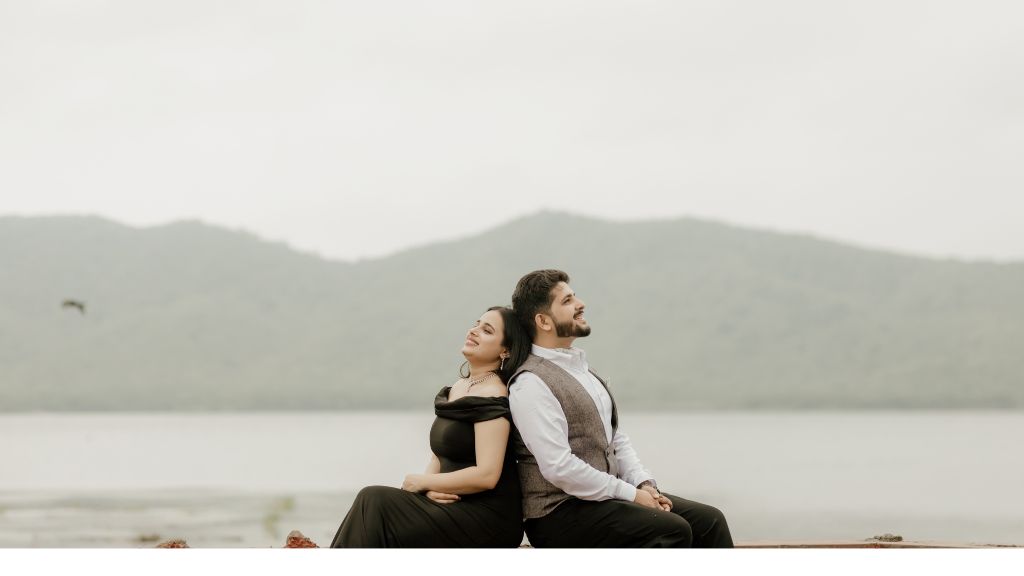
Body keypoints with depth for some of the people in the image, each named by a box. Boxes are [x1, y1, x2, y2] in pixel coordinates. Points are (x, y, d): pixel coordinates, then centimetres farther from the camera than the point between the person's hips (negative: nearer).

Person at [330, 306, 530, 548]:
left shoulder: (492, 396, -13)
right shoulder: (457, 388, 14)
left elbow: (486, 475, -20)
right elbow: (439, 456, 18)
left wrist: (423, 482, -9)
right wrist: (431, 489, -5)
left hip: (486, 519, -8)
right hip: (454, 504, 8)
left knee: (375, 502, -18)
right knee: (374, 501, -11)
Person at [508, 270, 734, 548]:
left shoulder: (580, 369, 16)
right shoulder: (531, 384, -14)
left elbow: (616, 439, 19)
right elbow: (559, 467, -21)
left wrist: (644, 484, 1)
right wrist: (631, 494, -15)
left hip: (604, 495, 9)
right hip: (560, 514, -9)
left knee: (708, 520, -3)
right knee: (672, 531, -24)